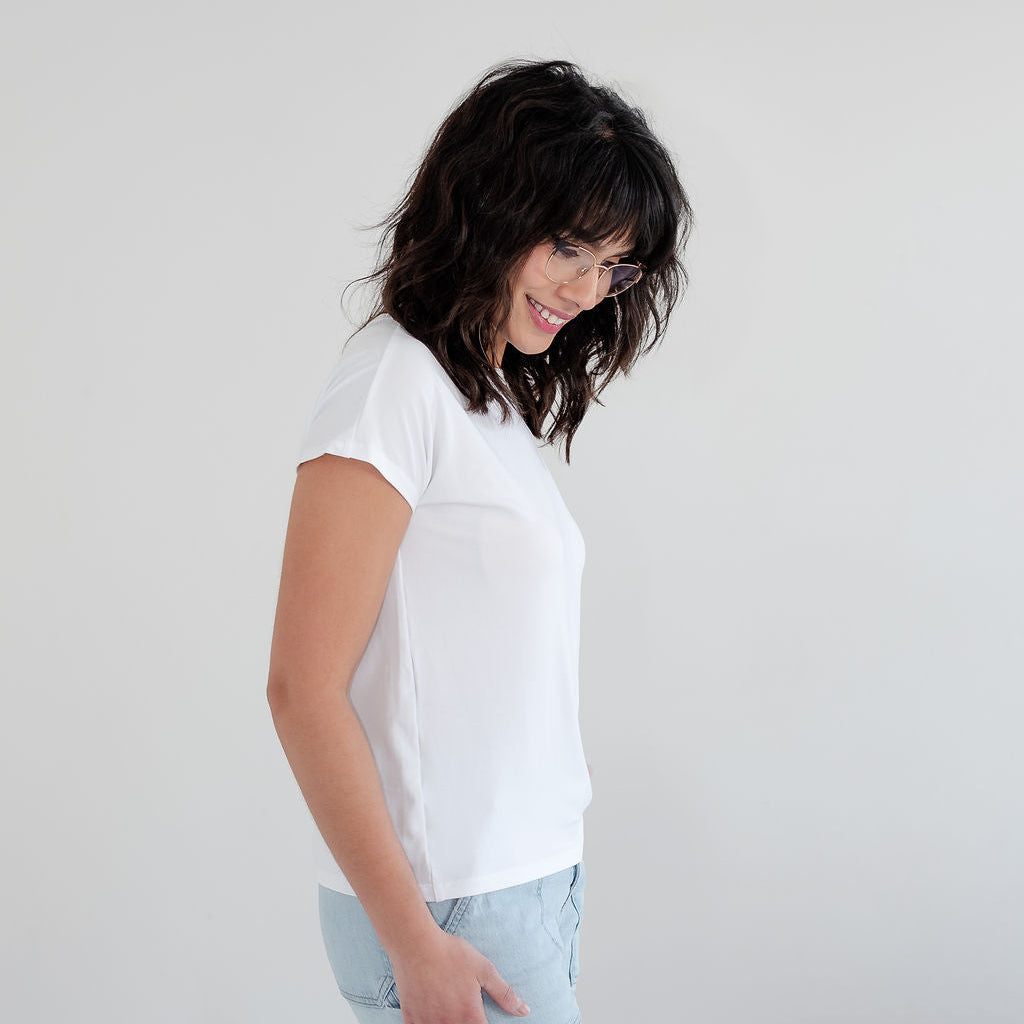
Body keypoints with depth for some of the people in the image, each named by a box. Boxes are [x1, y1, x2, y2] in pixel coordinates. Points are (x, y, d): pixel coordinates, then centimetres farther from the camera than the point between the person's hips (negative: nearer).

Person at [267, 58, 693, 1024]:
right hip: (447, 904, -8)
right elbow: (304, 689, -17)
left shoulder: (499, 398, 12)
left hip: (535, 873, 8)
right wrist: (416, 945, -18)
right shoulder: (394, 382, -13)